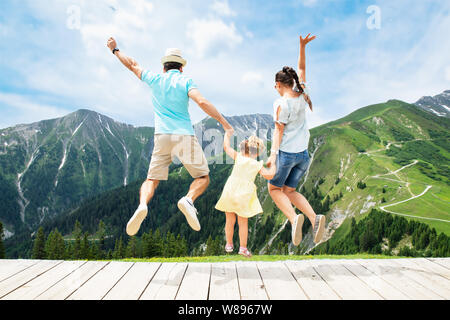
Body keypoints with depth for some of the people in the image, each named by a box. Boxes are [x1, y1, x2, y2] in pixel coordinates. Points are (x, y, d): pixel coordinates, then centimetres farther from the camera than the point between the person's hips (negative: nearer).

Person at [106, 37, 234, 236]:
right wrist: (223, 121, -8)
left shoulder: (155, 79, 12)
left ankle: (142, 205, -20)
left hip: (162, 137, 3)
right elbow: (202, 102, -14)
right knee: (203, 177, 8)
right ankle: (188, 200, -23)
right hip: (184, 136, -3)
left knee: (152, 179, 10)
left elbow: (132, 65, 27)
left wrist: (115, 50, 43)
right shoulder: (185, 81, 3)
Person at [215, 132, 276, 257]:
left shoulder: (238, 157, -2)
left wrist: (227, 135, 22)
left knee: (230, 221, 15)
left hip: (230, 192, 2)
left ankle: (229, 245, 26)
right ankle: (243, 247, 11)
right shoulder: (258, 165, -5)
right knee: (243, 223, 10)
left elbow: (226, 147, 6)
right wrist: (273, 167, 8)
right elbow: (269, 175, -11)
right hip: (244, 196, -2)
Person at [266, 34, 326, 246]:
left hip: (286, 153, -6)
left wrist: (273, 155, -18)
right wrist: (302, 47, 10)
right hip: (303, 155, 7)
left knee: (274, 189, 13)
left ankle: (294, 218, -12)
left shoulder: (281, 104, -12)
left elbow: (278, 131, -16)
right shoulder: (303, 95, 4)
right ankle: (314, 218, -4)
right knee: (289, 191, 19)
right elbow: (301, 69, 15)